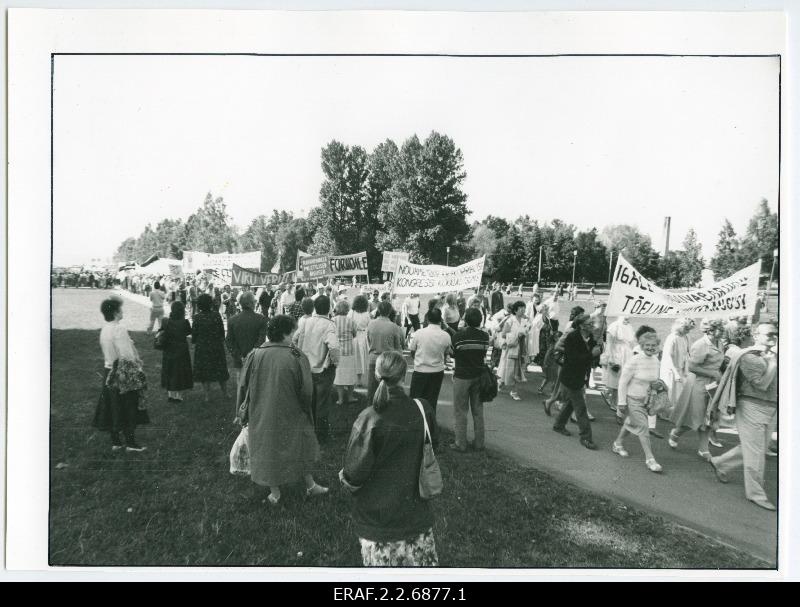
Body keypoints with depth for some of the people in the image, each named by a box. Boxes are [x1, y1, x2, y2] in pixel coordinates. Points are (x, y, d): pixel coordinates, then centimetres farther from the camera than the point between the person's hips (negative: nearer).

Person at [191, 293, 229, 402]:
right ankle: (225, 394, 24)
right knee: (220, 369, 16)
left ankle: (208, 395, 16)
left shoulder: (197, 317, -14)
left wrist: (194, 341, 13)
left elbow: (194, 334, -8)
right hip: (217, 347, 2)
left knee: (204, 370, 12)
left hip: (202, 348, -2)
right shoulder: (216, 315, -10)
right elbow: (222, 331, -3)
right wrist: (222, 341, 12)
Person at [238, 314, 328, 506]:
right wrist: (305, 409, 5)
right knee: (301, 448, 20)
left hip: (261, 417, 2)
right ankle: (310, 486, 34)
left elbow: (243, 386, -4)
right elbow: (306, 390, -15)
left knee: (269, 450, 19)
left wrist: (243, 411, 11)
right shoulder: (296, 357, -20)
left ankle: (275, 493, 31)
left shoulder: (254, 356, -13)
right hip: (290, 417, -2)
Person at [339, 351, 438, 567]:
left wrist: (345, 478, 4)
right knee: (422, 561, 19)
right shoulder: (422, 410, -10)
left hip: (377, 516, -3)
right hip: (416, 514, 4)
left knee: (381, 562, 14)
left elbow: (355, 474, -18)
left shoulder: (369, 419, -22)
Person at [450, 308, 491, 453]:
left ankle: (460, 444, 12)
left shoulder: (459, 336, -15)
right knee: (478, 410, 14)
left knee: (460, 411, 6)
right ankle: (479, 443, 22)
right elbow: (484, 355, 7)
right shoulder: (484, 336, -3)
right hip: (479, 375, 4)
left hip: (462, 377, -4)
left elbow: (452, 354, -3)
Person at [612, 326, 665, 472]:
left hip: (646, 400, 6)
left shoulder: (655, 360, -2)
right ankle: (650, 459, 4)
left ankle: (618, 444, 40)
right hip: (633, 400, -6)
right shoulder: (634, 361, -20)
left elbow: (655, 380, 14)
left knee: (631, 423, 20)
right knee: (643, 428, -5)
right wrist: (622, 404, -15)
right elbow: (623, 382, -16)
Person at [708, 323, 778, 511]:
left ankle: (721, 464, 35)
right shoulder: (749, 357, -13)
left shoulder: (773, 355, 11)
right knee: (755, 453, 0)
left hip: (770, 409, 8)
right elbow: (762, 384, -19)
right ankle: (756, 493, 12)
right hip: (752, 407, -8)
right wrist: (772, 362, -13)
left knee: (753, 449, 16)